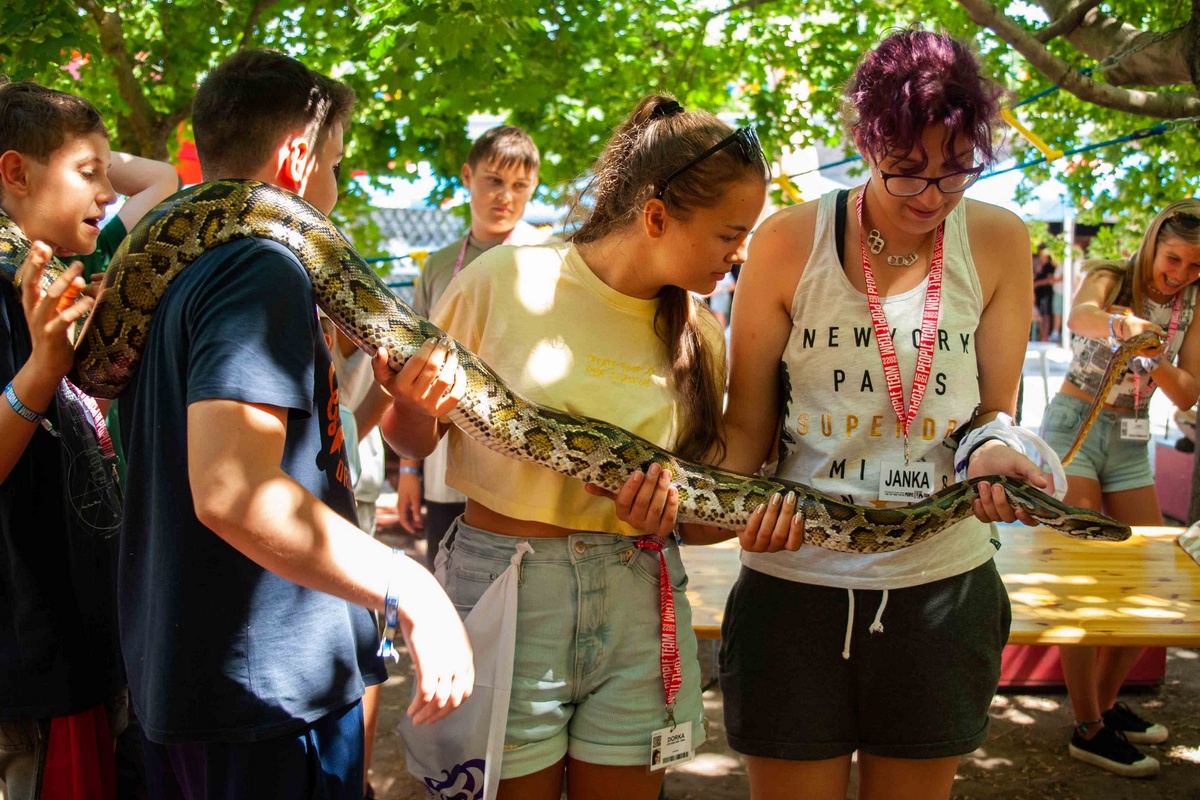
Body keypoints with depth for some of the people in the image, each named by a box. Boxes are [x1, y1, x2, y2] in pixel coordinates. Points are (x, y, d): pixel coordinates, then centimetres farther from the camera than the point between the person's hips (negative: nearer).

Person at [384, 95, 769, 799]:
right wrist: (410, 400, -21)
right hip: (502, 589, -3)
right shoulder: (506, 281, -8)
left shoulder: (699, 329, 3)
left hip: (637, 601, 4)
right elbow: (416, 443, 1)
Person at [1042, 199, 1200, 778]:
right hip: (1074, 426, -6)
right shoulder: (1109, 277, -8)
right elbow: (1080, 315, -32)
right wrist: (1121, 324, -55)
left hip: (1130, 442, 6)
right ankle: (1089, 730, -4)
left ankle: (1105, 702, 23)